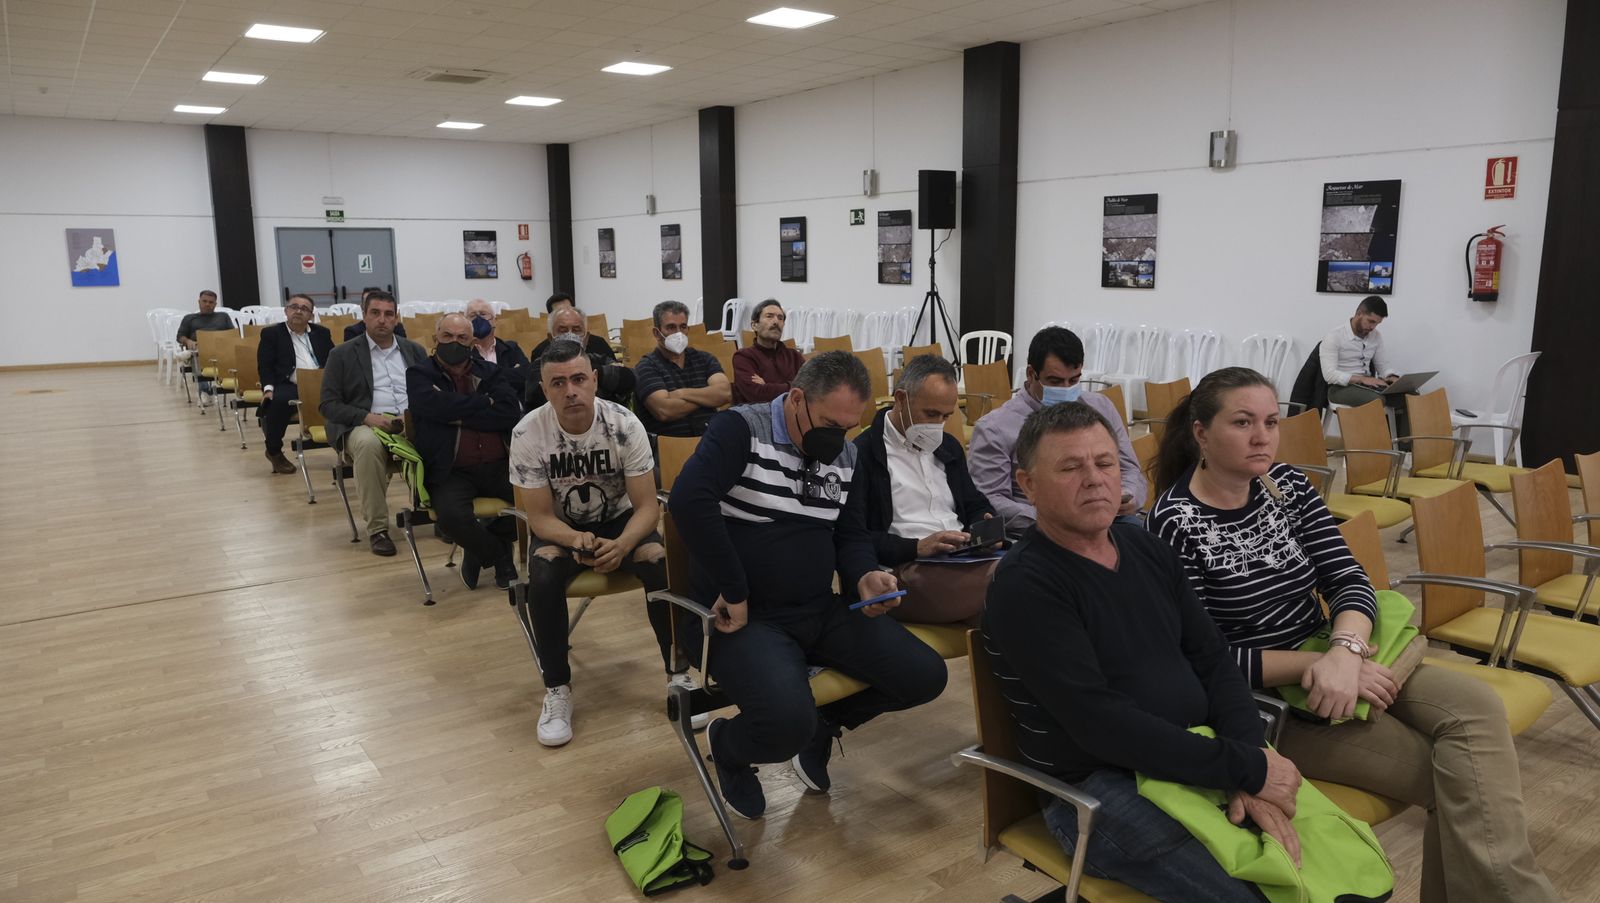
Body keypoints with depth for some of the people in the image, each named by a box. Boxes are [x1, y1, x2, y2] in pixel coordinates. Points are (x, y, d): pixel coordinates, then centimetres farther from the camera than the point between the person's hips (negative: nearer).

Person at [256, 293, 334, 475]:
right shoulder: (271, 334, 12)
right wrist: (268, 388, -13)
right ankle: (274, 451, -12)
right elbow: (265, 366, 5)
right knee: (278, 401, -37)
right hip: (289, 385, -3)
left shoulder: (322, 333, 22)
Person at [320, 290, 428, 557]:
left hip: (414, 424, 3)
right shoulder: (343, 354, 9)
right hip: (364, 425, -2)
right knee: (368, 443, -39)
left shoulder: (414, 351, 19)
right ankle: (377, 528, -29)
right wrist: (369, 418, -14)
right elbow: (328, 405, 3)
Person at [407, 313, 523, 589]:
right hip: (451, 471, -3)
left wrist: (460, 415, -9)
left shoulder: (492, 373, 15)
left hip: (500, 466, 3)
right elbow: (435, 405, -14)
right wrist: (484, 404, -4)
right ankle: (501, 556, 0)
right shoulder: (420, 375, 9)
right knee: (452, 514, -34)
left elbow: (511, 413, -3)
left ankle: (479, 549, 6)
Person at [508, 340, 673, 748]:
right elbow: (539, 517, -15)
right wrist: (575, 540, -37)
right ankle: (557, 688, -13)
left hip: (619, 520, 0)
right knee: (543, 574, -32)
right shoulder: (527, 433, -21)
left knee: (662, 564, -29)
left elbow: (647, 505, -17)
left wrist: (622, 545, -38)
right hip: (560, 527, 0)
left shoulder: (624, 424, -21)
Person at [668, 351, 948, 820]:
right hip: (746, 617, -6)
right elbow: (687, 498, -28)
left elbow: (850, 536, 15)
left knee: (925, 675, -5)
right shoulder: (740, 429, -12)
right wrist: (734, 593, -24)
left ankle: (821, 722, 22)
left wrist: (864, 577, -10)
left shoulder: (847, 456, 9)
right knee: (789, 722, -31)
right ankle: (727, 744, 8)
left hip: (821, 612, 7)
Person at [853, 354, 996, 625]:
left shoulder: (948, 446, 24)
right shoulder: (862, 453, -2)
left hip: (965, 561, 8)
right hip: (906, 572, -8)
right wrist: (917, 547, -18)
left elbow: (975, 504, 30)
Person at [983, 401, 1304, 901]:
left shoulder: (1146, 548, 8)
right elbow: (1101, 724, -22)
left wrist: (1250, 763, -11)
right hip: (1099, 788, -7)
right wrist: (1247, 767, -18)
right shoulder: (1025, 586, -16)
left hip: (1198, 759, 7)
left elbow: (1213, 661, 6)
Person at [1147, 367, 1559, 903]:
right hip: (1261, 700, -6)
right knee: (1459, 780, -17)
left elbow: (1349, 581, -3)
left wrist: (1344, 649, -24)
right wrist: (1318, 663, -23)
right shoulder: (1174, 525, -17)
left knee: (1477, 708, -17)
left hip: (1330, 660, 6)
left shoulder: (1288, 486, 3)